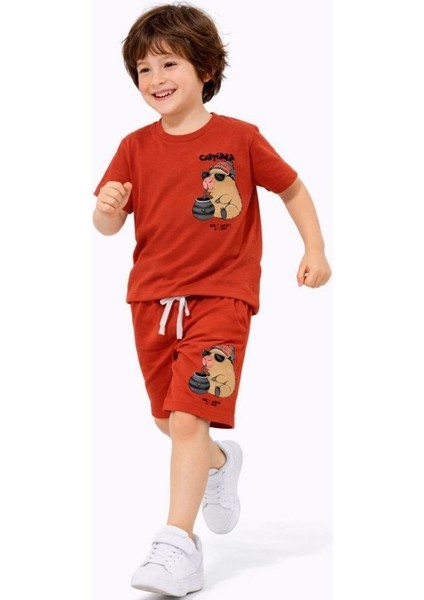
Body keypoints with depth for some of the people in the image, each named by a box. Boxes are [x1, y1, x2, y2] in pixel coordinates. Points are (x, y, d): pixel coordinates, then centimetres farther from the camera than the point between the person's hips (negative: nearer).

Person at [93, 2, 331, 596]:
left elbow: (293, 189, 8)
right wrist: (108, 207, -20)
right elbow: (108, 225, 2)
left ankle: (178, 542, -10)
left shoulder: (239, 139, -4)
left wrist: (315, 249, 0)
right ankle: (221, 461, 49)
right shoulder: (136, 147, 3)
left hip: (220, 297, -4)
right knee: (169, 420, 17)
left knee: (188, 419, -15)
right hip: (153, 298, 5)